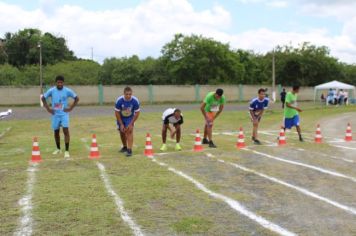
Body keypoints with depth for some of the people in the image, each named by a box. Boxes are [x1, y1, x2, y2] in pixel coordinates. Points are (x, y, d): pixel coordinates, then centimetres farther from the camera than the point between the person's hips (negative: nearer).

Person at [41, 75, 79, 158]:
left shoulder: (67, 91, -7)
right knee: (56, 132, 11)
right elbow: (43, 98, 8)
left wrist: (70, 108, -4)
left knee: (66, 130, -14)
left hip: (64, 114, -2)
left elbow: (77, 98, 3)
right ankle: (58, 149, 30)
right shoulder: (51, 90, -4)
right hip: (55, 114, 2)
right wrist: (48, 108, 1)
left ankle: (67, 151, -11)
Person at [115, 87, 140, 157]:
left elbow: (137, 113, -15)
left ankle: (129, 150, -18)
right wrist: (121, 124, -16)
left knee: (129, 131, -17)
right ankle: (125, 147, 34)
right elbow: (117, 113, -17)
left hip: (130, 118, -1)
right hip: (121, 118, 1)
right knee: (122, 132, 11)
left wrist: (131, 123, -18)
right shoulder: (119, 100, -28)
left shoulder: (135, 101, -27)